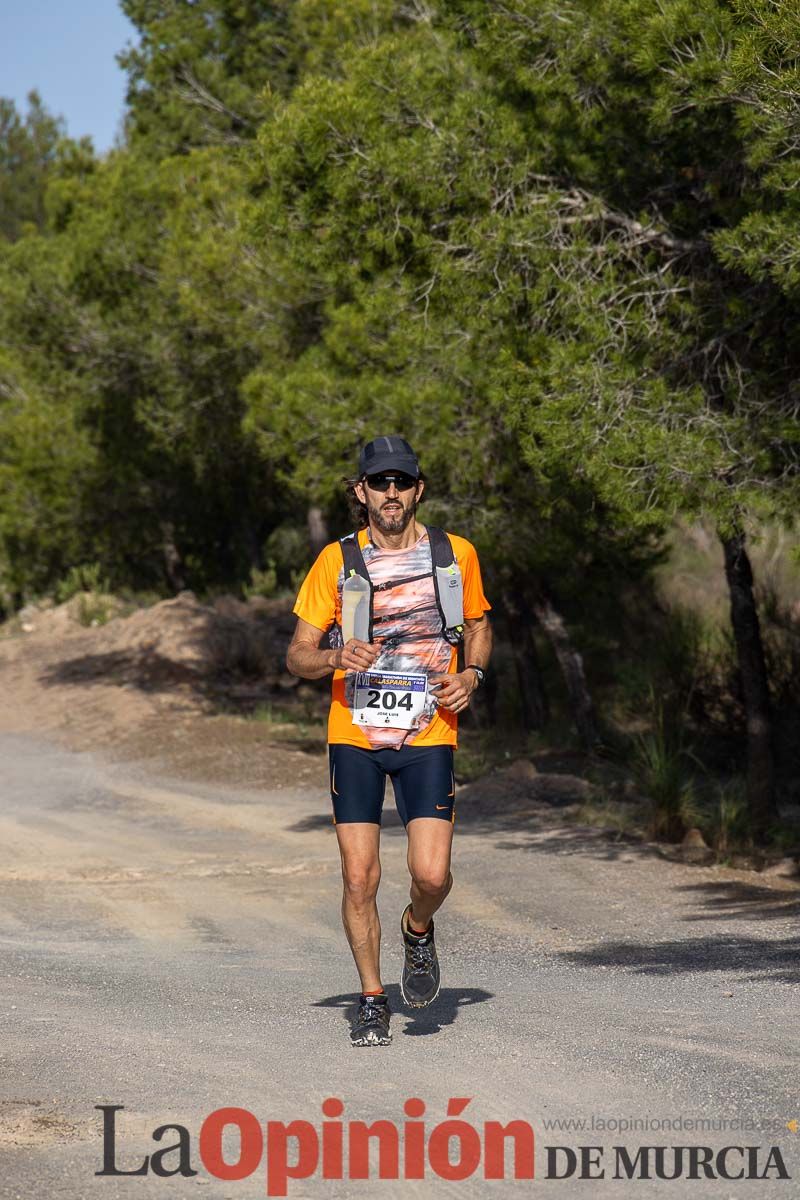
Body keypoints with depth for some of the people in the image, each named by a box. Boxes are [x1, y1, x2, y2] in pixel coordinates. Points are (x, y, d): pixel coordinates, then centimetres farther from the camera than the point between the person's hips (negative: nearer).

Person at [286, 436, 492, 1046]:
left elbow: (479, 624, 19)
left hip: (428, 737, 0)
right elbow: (297, 656, 2)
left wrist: (472, 675, -1)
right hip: (355, 737, 0)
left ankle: (418, 931, 23)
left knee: (432, 874, -12)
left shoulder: (456, 554, 3)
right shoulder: (337, 562, -1)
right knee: (360, 878, -3)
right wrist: (337, 657, -20)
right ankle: (372, 1000, 15)